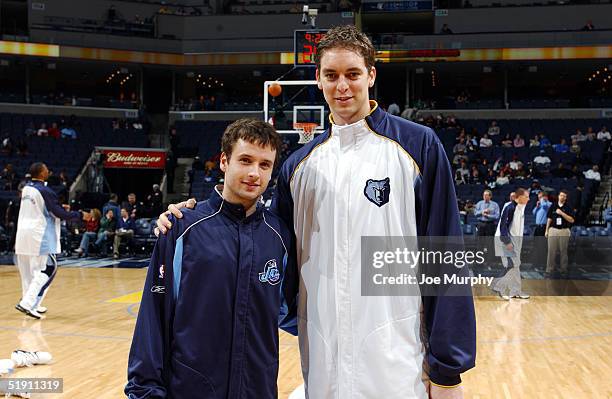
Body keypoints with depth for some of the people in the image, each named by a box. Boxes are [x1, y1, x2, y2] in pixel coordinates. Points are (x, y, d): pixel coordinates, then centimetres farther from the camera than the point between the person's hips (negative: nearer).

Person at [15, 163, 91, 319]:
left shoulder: (26, 188, 11)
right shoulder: (45, 191, -14)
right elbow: (60, 214, -14)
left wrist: (59, 207, 26)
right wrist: (81, 215, -3)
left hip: (23, 234, 8)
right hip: (39, 235, -8)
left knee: (28, 270, 14)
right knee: (48, 270, -3)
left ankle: (32, 305, 21)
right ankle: (27, 304, -12)